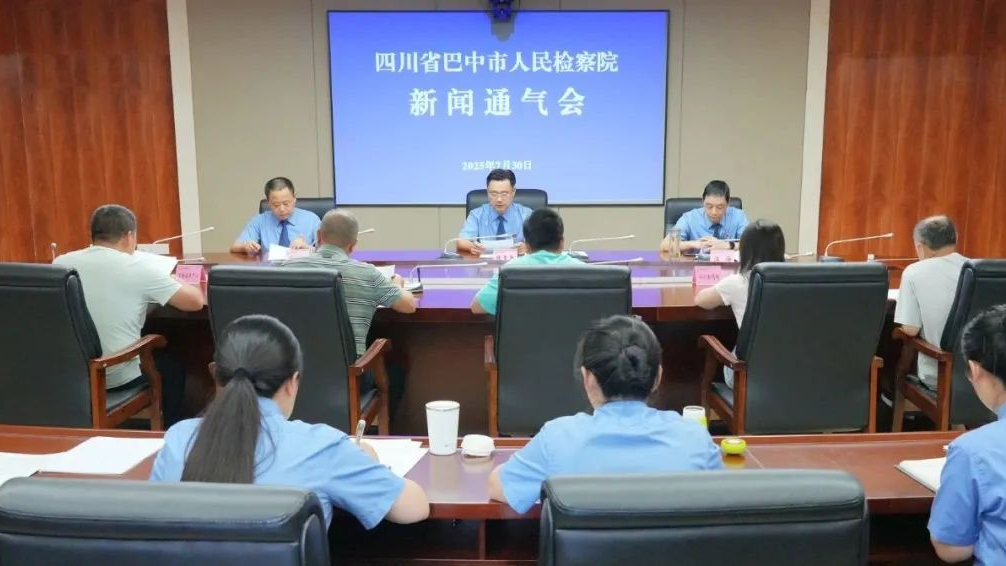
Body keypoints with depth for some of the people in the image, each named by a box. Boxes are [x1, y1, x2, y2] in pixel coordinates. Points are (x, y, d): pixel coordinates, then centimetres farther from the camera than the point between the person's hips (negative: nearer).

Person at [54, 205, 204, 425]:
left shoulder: (60, 263, -1)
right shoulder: (137, 268, -14)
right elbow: (195, 301, -11)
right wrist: (178, 283, 11)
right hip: (117, 378, -5)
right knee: (172, 367, 26)